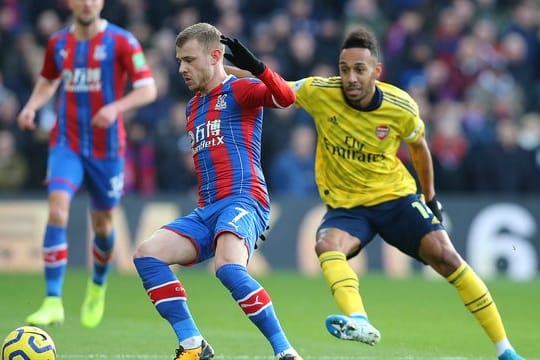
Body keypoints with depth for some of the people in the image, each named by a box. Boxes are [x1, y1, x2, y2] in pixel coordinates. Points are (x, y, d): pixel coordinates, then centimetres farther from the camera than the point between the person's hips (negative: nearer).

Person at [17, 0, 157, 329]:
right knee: (58, 209, -20)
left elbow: (148, 90, -10)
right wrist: (32, 106, 2)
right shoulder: (58, 43, 5)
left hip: (107, 147, -1)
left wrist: (116, 107, -27)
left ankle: (98, 287, 42)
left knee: (102, 223, 11)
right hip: (66, 144, 1)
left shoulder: (121, 41, -8)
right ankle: (53, 303, -21)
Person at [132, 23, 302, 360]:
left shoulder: (239, 91, 1)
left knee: (228, 267, -34)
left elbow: (286, 97, -19)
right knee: (147, 254, -10)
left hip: (242, 200, -8)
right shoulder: (193, 107, 26)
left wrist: (255, 66, -33)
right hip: (206, 211, 8)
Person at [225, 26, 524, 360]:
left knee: (446, 257, -17)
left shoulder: (401, 108, -14)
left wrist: (430, 198, 17)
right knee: (327, 245, -32)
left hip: (396, 197, -1)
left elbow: (418, 147, 7)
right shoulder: (320, 93, -16)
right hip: (345, 204, 1)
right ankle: (360, 322, -54)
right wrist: (227, 72, -15)